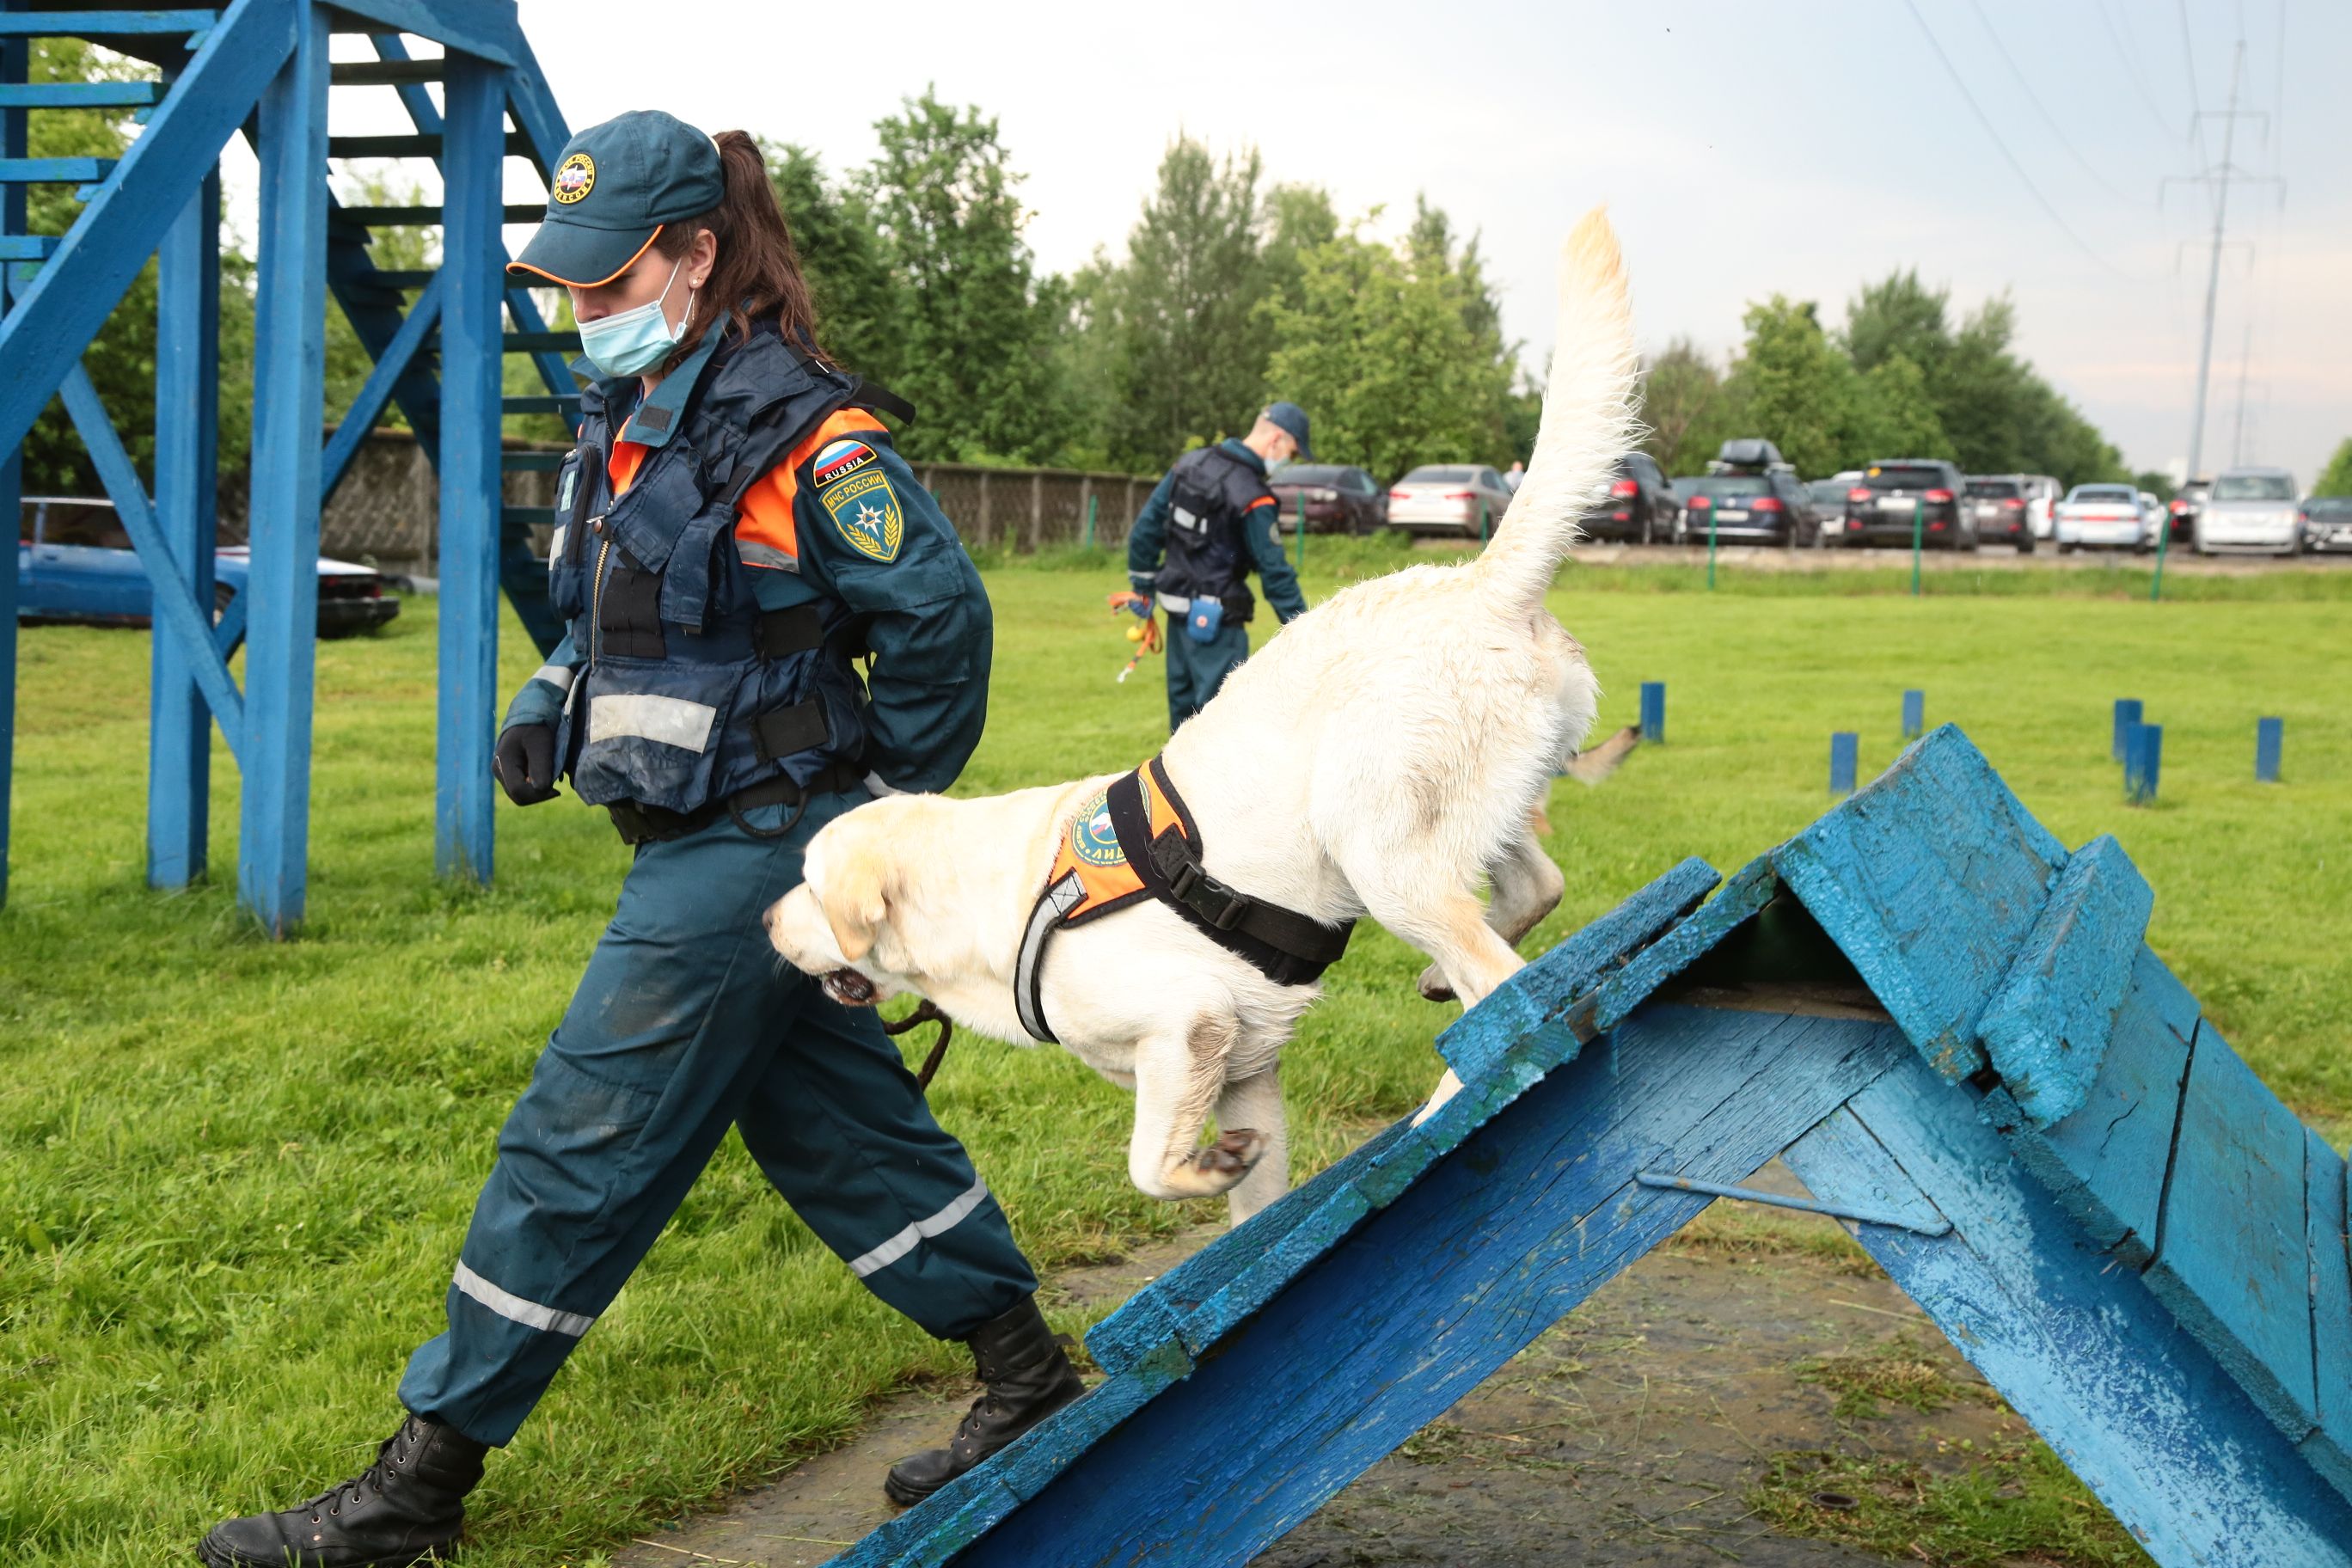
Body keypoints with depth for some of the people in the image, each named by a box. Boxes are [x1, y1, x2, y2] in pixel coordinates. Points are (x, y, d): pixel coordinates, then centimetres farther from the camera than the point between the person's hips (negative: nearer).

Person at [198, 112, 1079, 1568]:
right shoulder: (631, 416, 10)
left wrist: (894, 794, -5)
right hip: (713, 842, 9)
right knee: (838, 1120, 15)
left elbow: (937, 615, -15)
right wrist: (553, 701, 5)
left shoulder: (803, 435, -17)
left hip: (752, 848, -9)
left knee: (581, 1144, -4)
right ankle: (1028, 1374, 28)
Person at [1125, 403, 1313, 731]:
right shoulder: (1253, 498, -22)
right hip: (1215, 618, -8)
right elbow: (1275, 572, -18)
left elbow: (1147, 525, 7)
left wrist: (1143, 583, 18)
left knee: (1182, 697, 19)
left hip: (1177, 604, 8)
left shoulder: (1191, 462, 2)